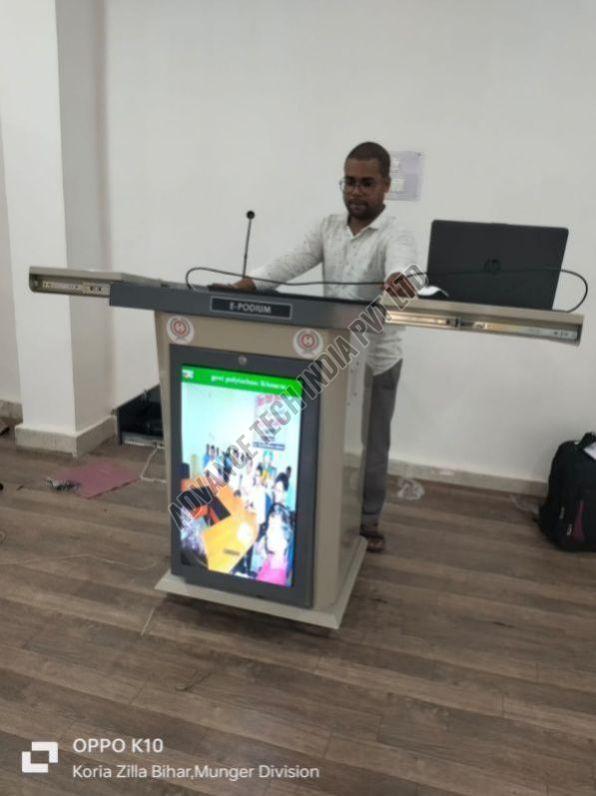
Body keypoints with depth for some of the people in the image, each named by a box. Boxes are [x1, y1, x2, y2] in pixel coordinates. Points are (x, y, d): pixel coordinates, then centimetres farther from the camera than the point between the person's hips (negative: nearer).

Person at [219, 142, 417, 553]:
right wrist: (240, 286, -23)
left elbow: (400, 264, -37)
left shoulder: (396, 234, -14)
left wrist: (396, 280, -62)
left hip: (376, 360, -4)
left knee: (371, 445, 10)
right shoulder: (329, 227, 3)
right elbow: (290, 263, -8)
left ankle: (369, 519, 29)